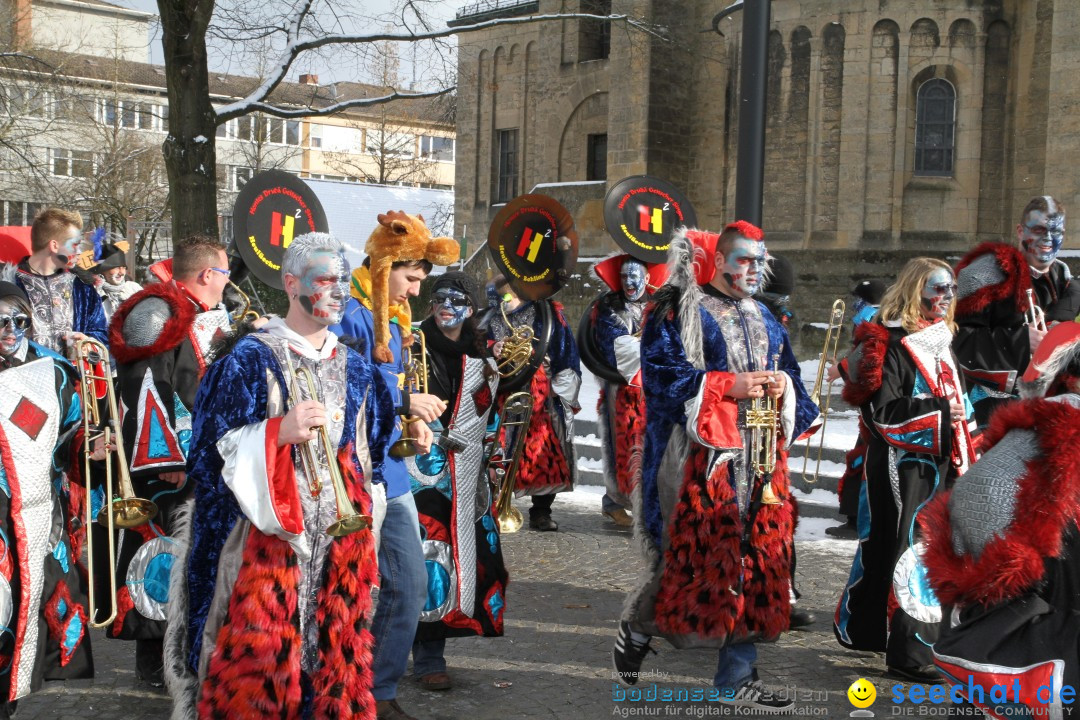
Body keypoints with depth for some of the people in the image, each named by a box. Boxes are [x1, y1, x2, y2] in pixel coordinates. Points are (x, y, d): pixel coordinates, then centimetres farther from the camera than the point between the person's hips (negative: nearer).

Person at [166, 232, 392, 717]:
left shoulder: (355, 369, 13)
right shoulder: (251, 358, -4)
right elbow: (220, 449, -8)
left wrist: (365, 528, 17)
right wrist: (280, 432, -23)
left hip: (340, 536, 5)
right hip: (268, 532, -5)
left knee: (338, 649, 7)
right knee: (261, 647, -7)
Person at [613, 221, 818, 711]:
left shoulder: (765, 321, 19)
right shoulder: (679, 311, -2)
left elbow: (792, 375, 22)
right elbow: (663, 372, -11)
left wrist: (783, 386, -2)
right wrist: (728, 386, -17)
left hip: (759, 459, 6)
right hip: (701, 455, -6)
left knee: (757, 562, 3)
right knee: (690, 555, -6)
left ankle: (736, 678, 12)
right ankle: (637, 627, 21)